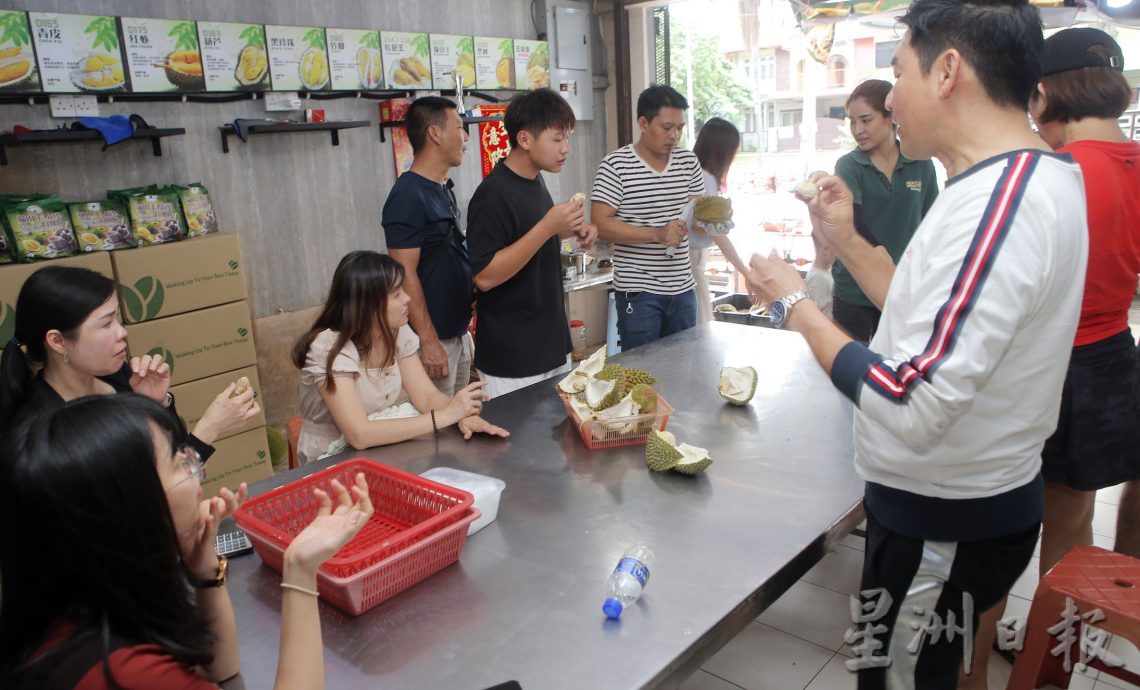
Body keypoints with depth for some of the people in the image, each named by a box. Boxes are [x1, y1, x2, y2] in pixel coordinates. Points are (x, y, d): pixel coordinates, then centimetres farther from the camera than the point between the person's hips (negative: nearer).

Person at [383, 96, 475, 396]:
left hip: (458, 331, 9)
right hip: (434, 338, -9)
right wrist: (428, 341, -22)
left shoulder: (443, 189, 11)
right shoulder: (408, 196, -18)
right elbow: (405, 274, -21)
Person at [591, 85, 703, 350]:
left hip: (683, 288, 6)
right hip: (638, 291, -5)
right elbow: (601, 224, -14)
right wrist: (657, 233, -22)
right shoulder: (614, 165, -9)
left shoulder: (689, 162, 10)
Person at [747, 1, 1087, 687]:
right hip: (989, 497, 9)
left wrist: (798, 306, -20)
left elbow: (913, 407, -32)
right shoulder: (1033, 179, 6)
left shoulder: (998, 202, -28)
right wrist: (846, 240, 7)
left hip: (941, 524, -9)